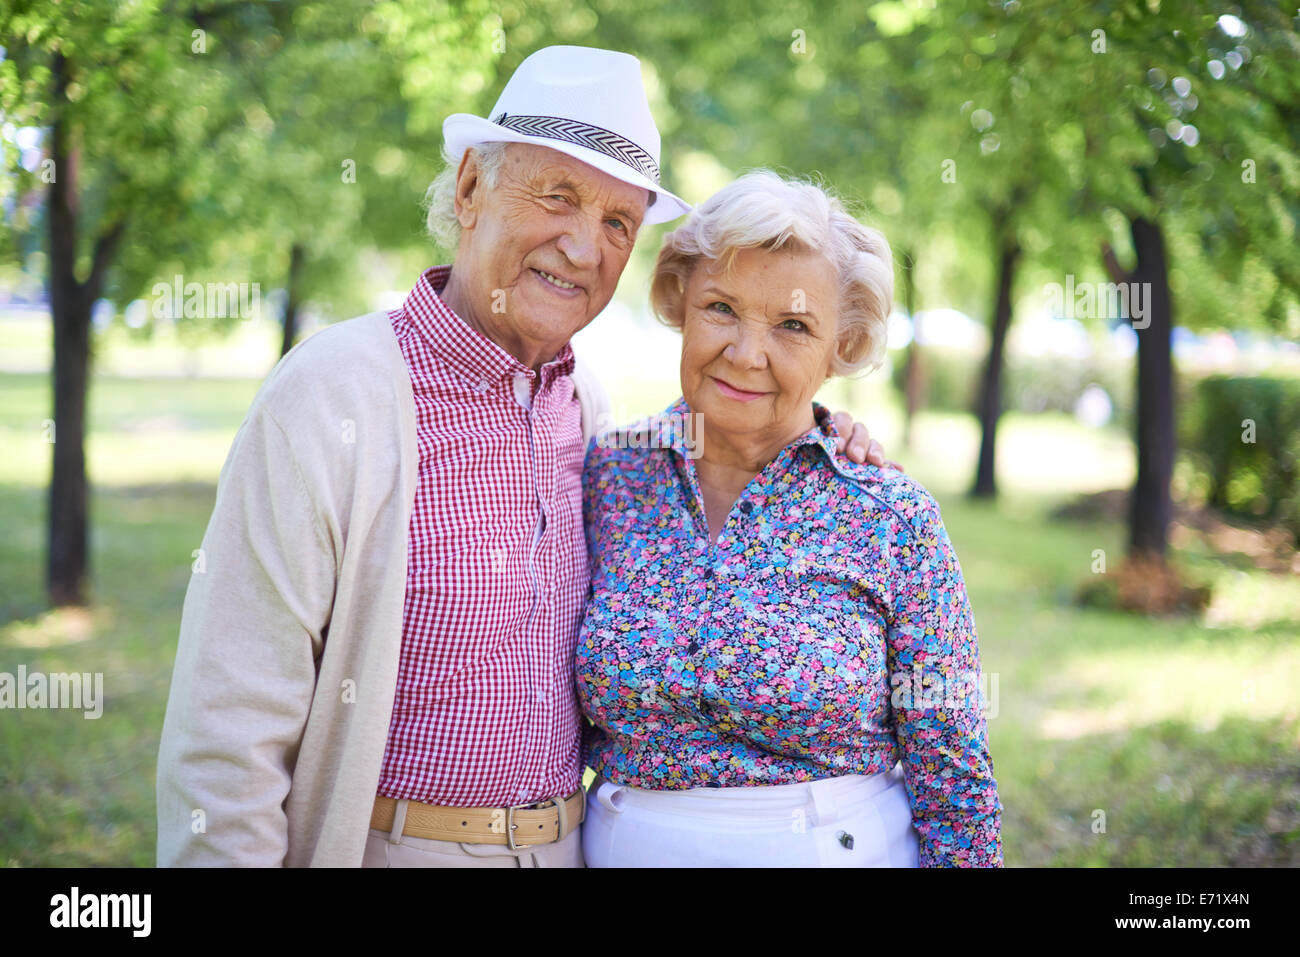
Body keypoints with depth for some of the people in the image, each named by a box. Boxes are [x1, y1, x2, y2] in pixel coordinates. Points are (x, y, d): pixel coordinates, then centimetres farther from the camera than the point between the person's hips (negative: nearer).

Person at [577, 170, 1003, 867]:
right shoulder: (605, 475, -4)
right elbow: (568, 717, 5)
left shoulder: (892, 517, -10)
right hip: (620, 846, 2)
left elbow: (953, 781, -8)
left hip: (843, 848, -2)